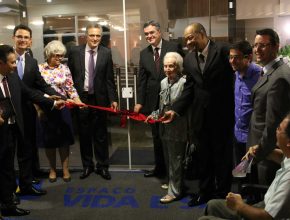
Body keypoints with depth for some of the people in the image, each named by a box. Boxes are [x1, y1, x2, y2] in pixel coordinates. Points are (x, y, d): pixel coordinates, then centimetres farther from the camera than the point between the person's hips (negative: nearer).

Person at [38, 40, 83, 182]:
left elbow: (70, 88, -1)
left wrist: (77, 100, -17)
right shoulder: (40, 69, -1)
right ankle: (52, 169, 25)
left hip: (62, 107, 0)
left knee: (64, 138, 4)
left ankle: (65, 168, 19)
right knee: (49, 139, 9)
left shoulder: (64, 69, 1)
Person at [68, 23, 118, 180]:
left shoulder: (106, 53, -1)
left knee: (101, 134, 8)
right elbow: (70, 76, 4)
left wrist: (113, 99, -4)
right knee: (84, 134, 10)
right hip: (80, 98, 1)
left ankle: (102, 166, 21)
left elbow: (109, 78, 0)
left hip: (99, 98, 0)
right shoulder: (75, 52, 0)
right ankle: (87, 165, 25)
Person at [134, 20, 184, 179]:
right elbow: (141, 79, 7)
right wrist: (139, 101, 2)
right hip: (153, 101, 4)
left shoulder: (174, 47, -6)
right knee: (157, 137, 14)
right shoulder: (144, 53, 8)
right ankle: (160, 167, 28)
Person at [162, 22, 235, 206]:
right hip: (200, 115, 5)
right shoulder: (189, 59, 7)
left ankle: (222, 193, 28)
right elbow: (189, 89, 7)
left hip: (222, 113, -4)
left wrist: (236, 110, -13)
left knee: (222, 155, 10)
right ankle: (205, 190, 32)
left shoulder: (223, 50, -9)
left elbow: (235, 77, -10)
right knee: (203, 155, 15)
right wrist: (175, 110, -3)